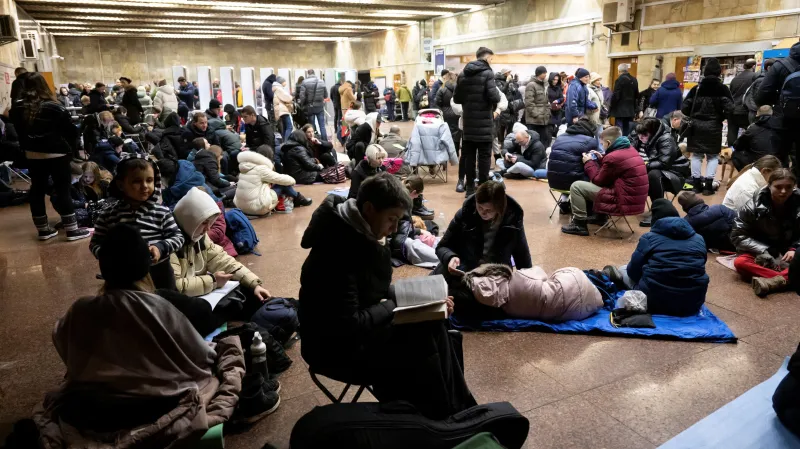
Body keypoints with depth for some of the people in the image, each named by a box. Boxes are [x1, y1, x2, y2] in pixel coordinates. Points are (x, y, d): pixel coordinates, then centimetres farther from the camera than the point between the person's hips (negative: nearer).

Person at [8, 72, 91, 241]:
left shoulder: (17, 108, 1)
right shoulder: (54, 108, -15)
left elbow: (18, 132, 11)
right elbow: (70, 131, -10)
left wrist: (26, 149, 19)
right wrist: (73, 150, 3)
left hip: (32, 155, 5)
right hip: (56, 154, -5)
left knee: (37, 190, 11)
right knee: (62, 190, -2)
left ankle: (43, 229, 18)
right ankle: (72, 230, 0)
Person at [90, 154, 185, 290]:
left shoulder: (162, 213, -9)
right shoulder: (108, 215, -5)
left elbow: (178, 237, -5)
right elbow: (95, 243, 0)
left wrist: (161, 247, -22)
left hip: (159, 276, -1)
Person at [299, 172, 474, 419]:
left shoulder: (362, 236, 1)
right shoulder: (338, 250, -28)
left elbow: (379, 292, 10)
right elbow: (347, 325, -28)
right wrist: (392, 307, -13)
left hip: (362, 327, 9)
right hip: (337, 346, -8)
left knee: (434, 328, -6)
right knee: (424, 341, -16)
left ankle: (458, 413, 6)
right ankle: (446, 419, 5)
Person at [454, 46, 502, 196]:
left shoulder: (463, 74, 8)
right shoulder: (487, 73, -9)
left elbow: (456, 98, 10)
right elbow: (495, 98, -18)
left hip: (468, 121, 5)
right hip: (484, 122, -5)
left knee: (469, 155, 10)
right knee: (484, 156, 1)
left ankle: (469, 188, 13)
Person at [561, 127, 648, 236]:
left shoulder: (614, 157, -19)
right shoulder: (630, 149, 11)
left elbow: (599, 180, -6)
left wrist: (589, 162, 6)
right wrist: (601, 159, 16)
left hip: (624, 202, -10)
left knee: (576, 186, -8)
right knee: (593, 183, 31)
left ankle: (579, 224, -2)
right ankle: (601, 217, 33)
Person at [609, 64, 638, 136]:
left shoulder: (620, 79, -12)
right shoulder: (634, 80, 10)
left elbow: (615, 96, -14)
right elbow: (636, 95, 16)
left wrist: (611, 109, -8)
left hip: (620, 109, -7)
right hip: (630, 110, 7)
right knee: (628, 130, 11)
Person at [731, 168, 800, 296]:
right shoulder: (754, 206, -11)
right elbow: (737, 236, -10)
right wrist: (764, 251, -20)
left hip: (787, 255, 1)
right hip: (761, 254, -1)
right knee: (740, 262, -34)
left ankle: (773, 281, -44)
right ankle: (785, 279, -41)